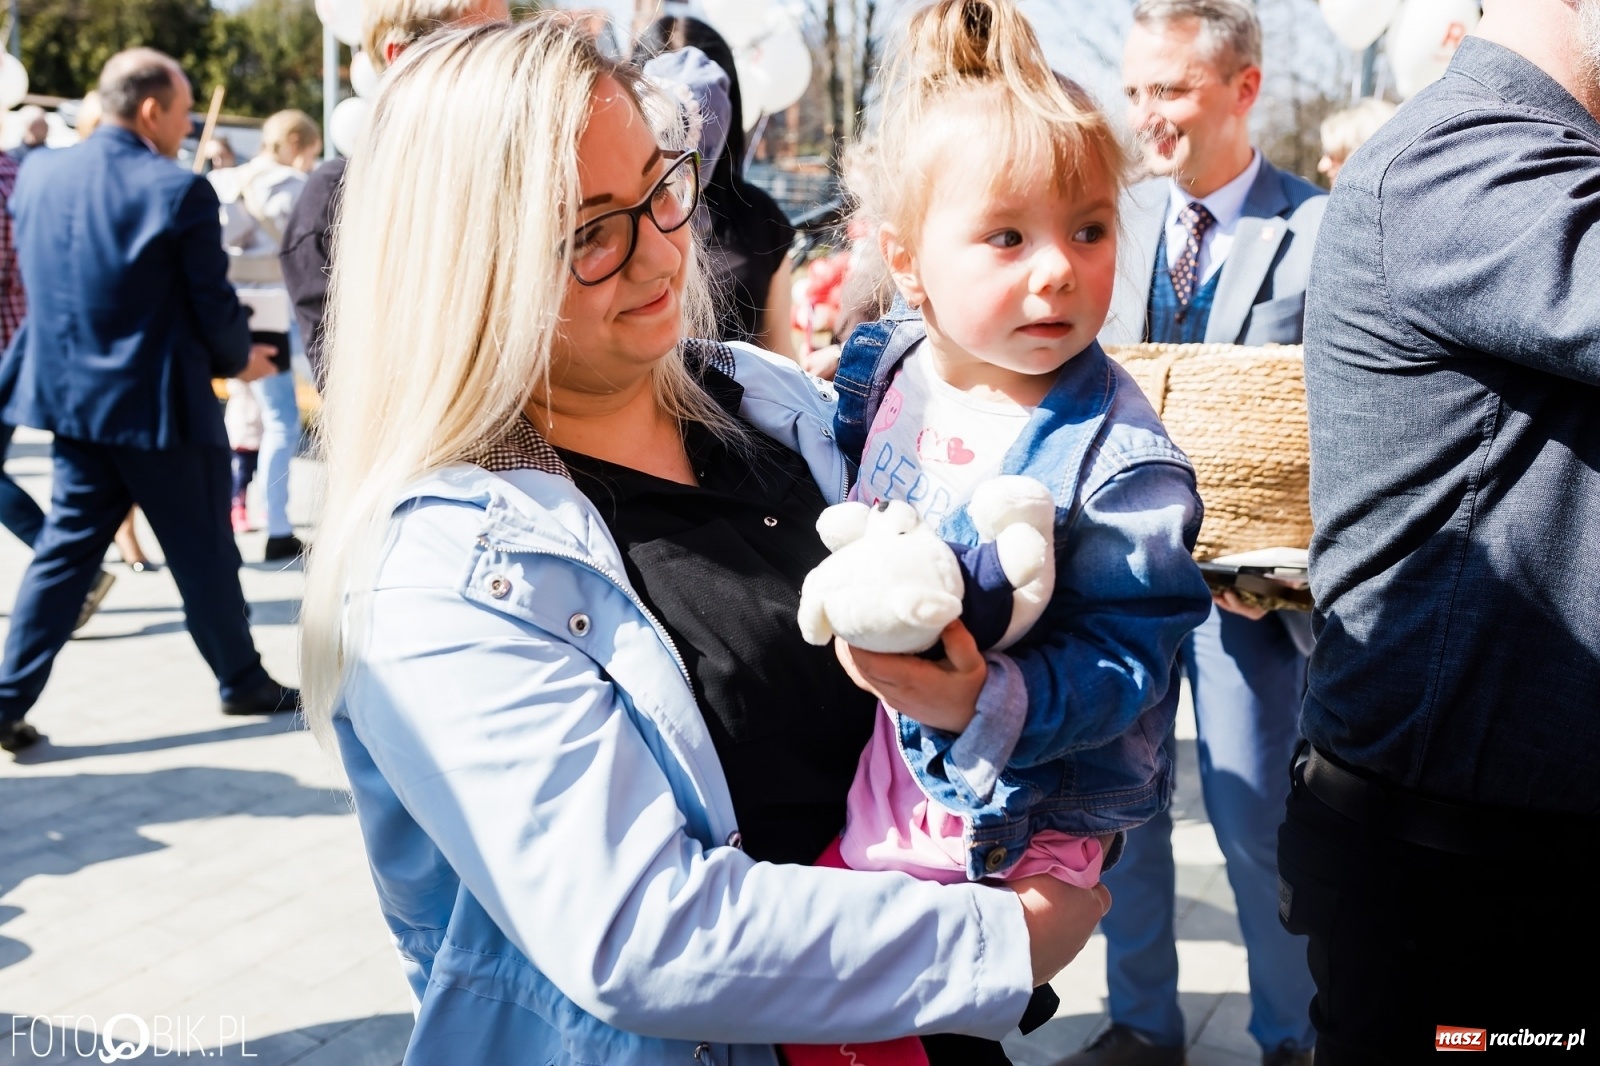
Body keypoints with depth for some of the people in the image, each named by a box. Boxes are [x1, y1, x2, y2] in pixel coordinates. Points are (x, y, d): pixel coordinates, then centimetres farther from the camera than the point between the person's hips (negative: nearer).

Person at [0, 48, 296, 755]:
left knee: (65, 549, 13)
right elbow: (213, 306, -13)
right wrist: (239, 359, 7)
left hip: (71, 396, 6)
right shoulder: (179, 191, -16)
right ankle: (243, 683, 25)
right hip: (162, 404, -5)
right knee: (204, 553, 9)